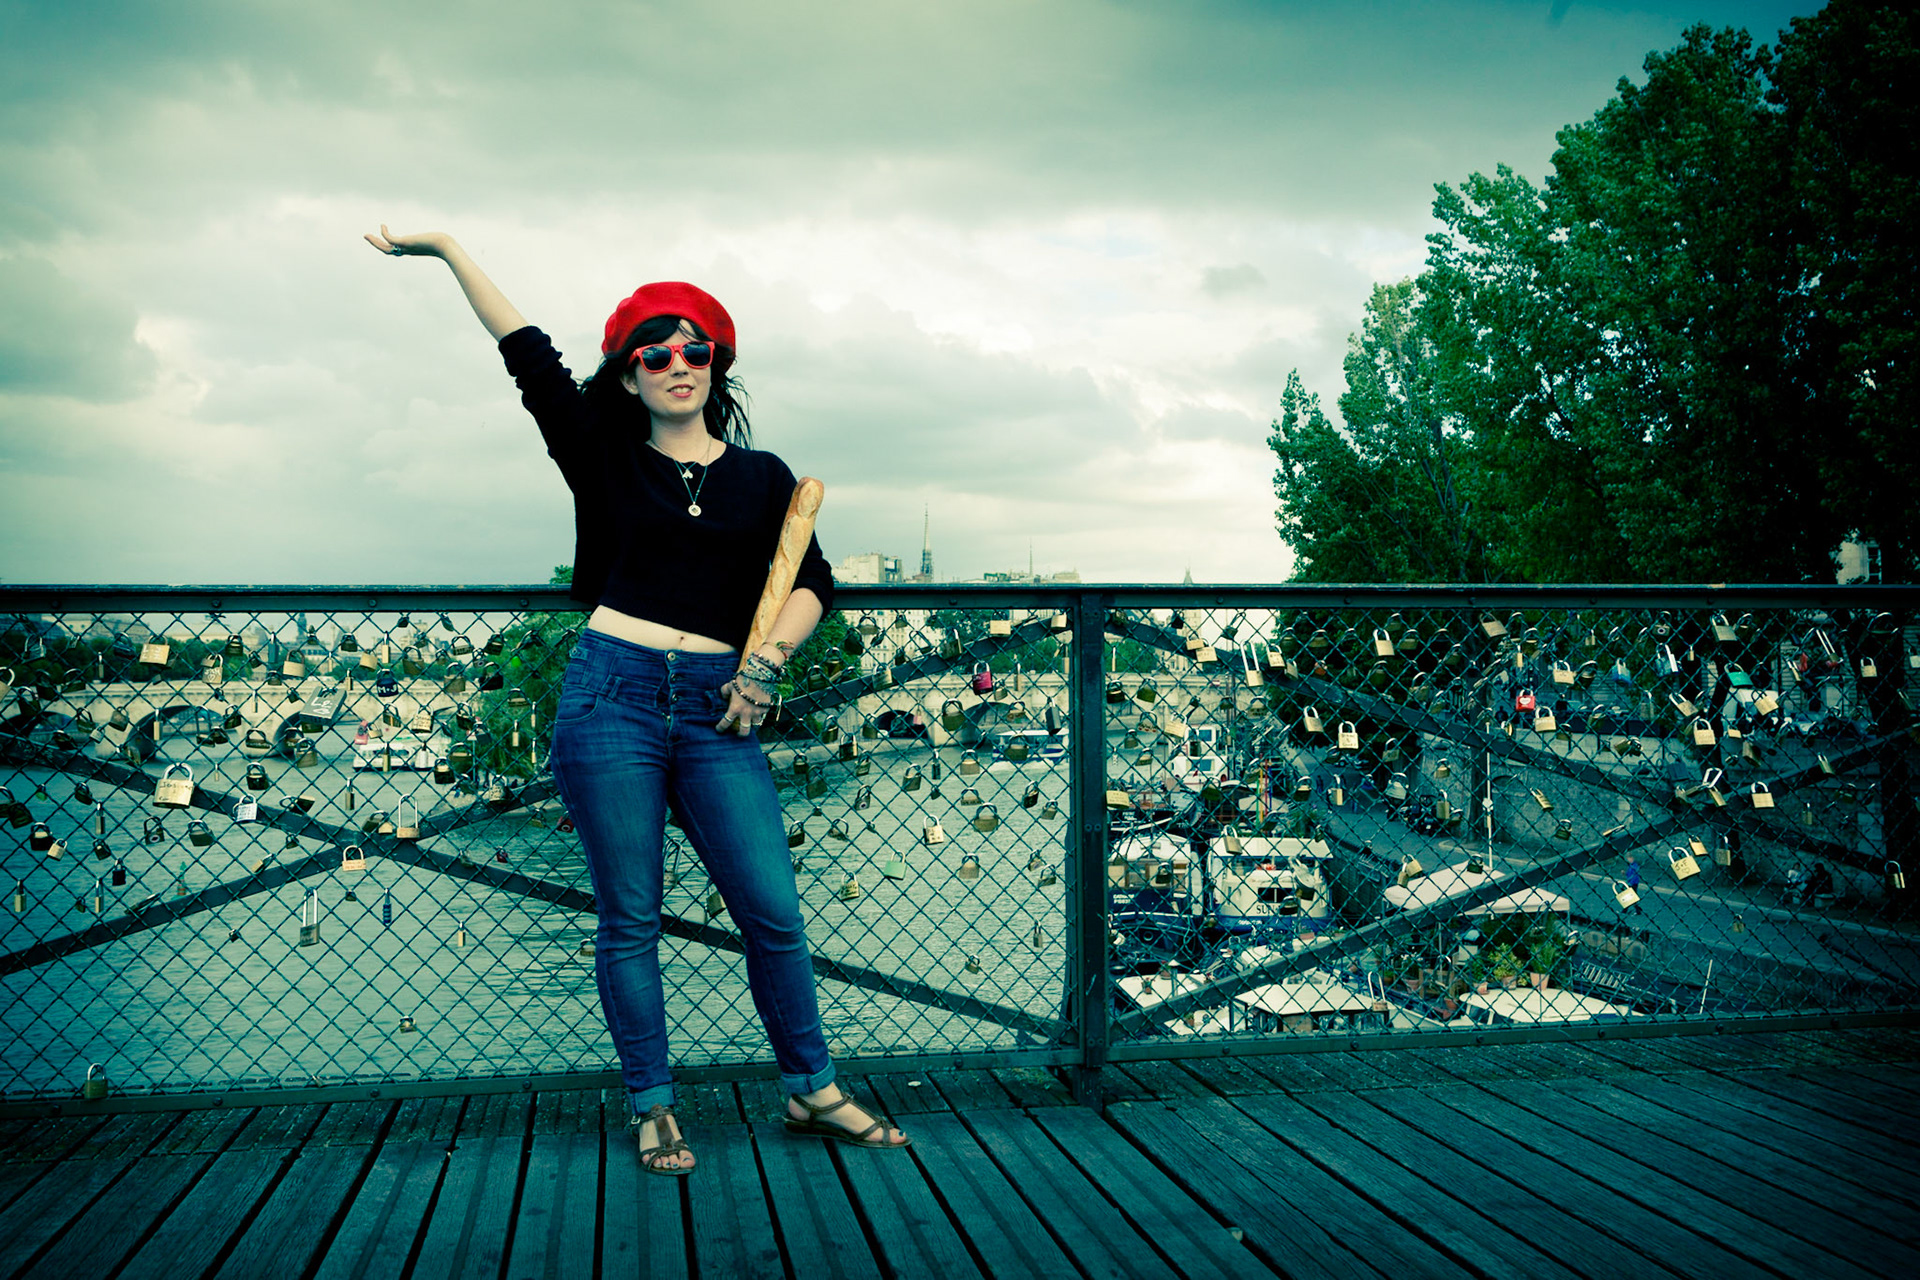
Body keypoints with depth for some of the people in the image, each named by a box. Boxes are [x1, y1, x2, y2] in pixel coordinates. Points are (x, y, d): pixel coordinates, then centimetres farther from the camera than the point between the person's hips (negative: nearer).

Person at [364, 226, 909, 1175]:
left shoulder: (762, 477, 13)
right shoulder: (608, 460, 8)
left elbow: (811, 581, 9)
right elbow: (528, 355, 8)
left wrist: (765, 660, -6)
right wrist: (448, 250, 9)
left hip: (716, 713, 1)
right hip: (612, 695, -1)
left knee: (773, 910, 0)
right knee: (629, 919, 3)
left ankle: (812, 1092, 17)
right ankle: (652, 1109, 17)